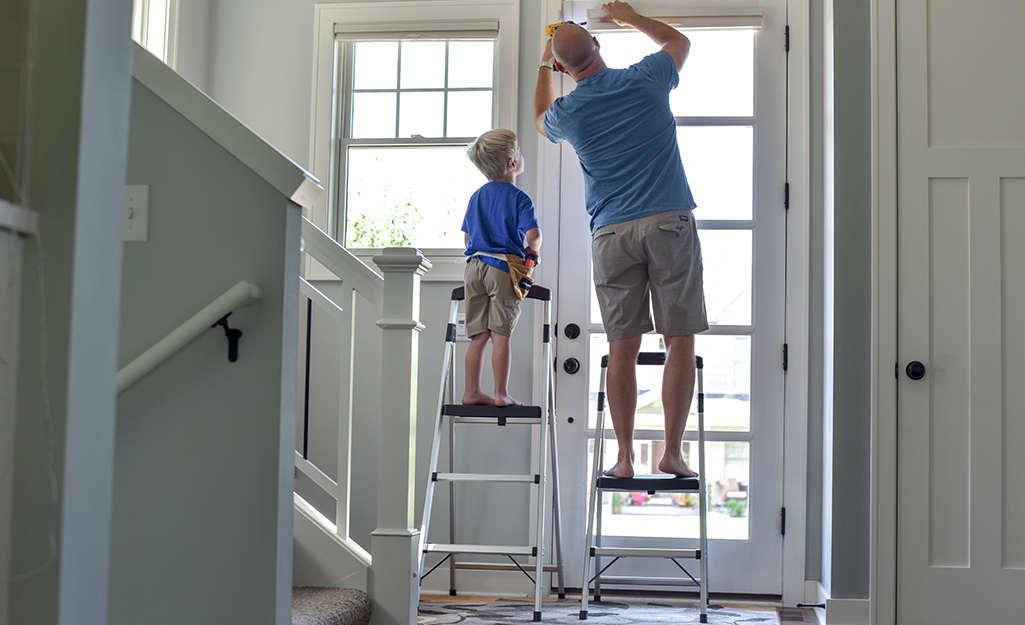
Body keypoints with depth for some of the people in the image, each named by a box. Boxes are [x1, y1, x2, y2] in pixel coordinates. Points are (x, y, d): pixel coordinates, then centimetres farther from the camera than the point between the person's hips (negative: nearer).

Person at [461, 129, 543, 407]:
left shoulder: (477, 196, 15)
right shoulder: (519, 198, -5)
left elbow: (467, 236, 18)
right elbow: (533, 234, -16)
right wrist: (533, 250, 5)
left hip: (474, 266, 6)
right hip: (504, 268, -6)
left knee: (478, 335, 8)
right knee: (500, 335, -4)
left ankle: (471, 391, 9)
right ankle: (501, 394, -1)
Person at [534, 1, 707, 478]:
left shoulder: (566, 112, 5)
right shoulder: (646, 80, 4)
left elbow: (541, 120, 33)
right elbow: (678, 41, 28)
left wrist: (544, 64, 42)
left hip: (612, 233, 1)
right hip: (670, 224, -1)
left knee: (622, 348, 6)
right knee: (679, 341, 2)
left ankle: (625, 457, 7)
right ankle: (672, 453, 1)